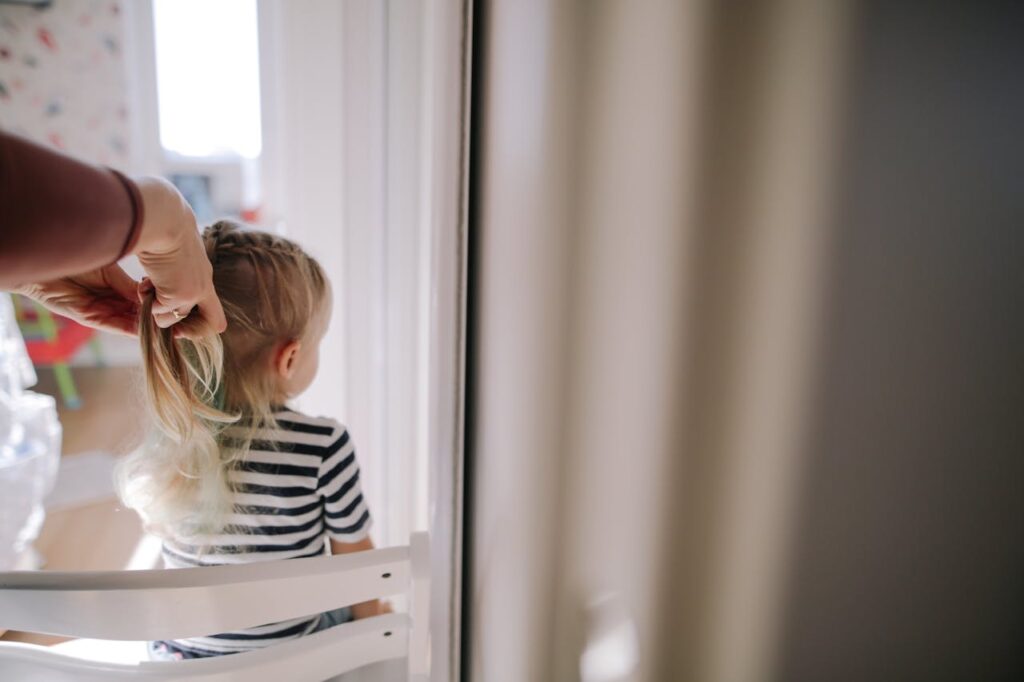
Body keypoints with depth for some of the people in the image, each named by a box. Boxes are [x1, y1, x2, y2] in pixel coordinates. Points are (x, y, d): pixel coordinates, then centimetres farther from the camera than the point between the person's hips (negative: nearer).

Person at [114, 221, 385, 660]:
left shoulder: (173, 435, -17)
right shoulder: (324, 445, -28)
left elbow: (156, 525, 4)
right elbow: (353, 555, -14)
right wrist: (371, 617, 6)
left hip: (179, 651, 4)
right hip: (287, 655, -3)